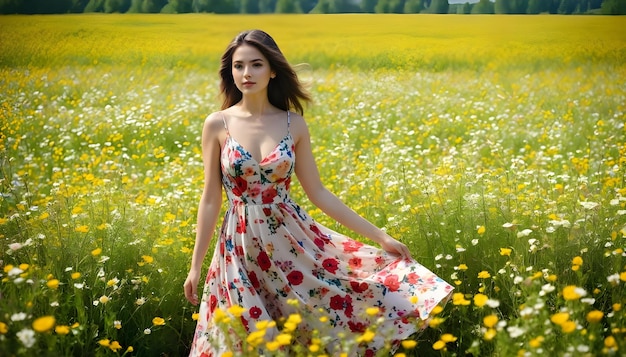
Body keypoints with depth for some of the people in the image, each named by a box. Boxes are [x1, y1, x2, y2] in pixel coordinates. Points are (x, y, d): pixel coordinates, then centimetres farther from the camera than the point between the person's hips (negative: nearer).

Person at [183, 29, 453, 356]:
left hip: (292, 238, 1)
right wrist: (195, 266, -1)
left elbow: (318, 193, 3)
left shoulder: (293, 124, 0)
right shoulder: (217, 125, -3)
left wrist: (379, 236, 1)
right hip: (241, 248, -1)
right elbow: (210, 199, 1)